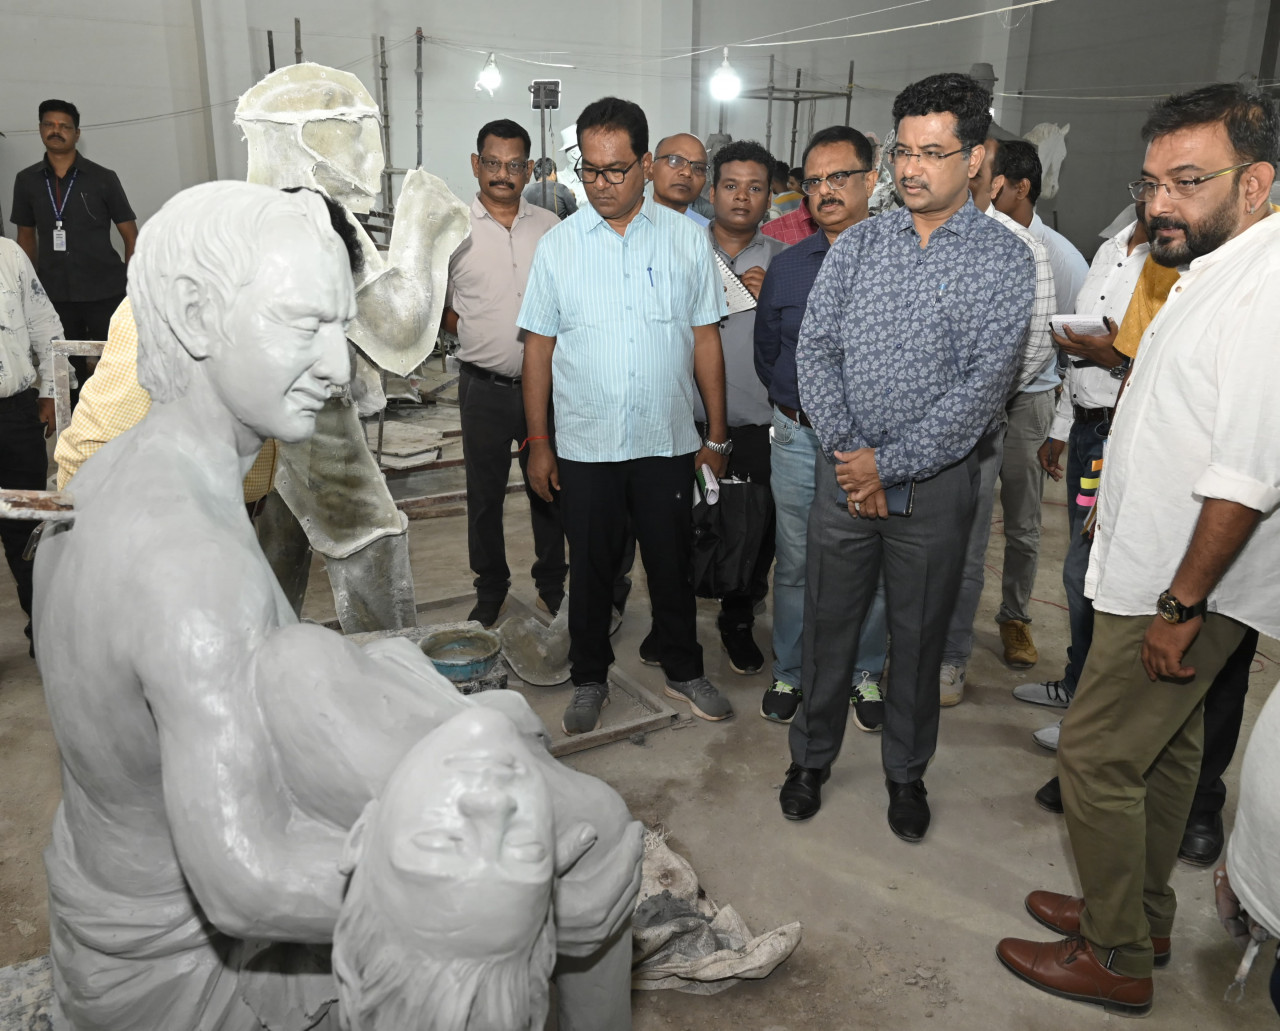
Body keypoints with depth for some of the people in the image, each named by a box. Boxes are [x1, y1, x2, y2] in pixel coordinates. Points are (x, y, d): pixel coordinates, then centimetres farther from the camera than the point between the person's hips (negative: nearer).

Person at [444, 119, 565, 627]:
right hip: (485, 388, -1)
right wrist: (479, 336, -9)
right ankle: (491, 586, 28)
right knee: (485, 493, 10)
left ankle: (552, 581, 30)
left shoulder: (550, 226, 5)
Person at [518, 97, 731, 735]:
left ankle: (683, 670, 34)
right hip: (584, 444, 0)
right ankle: (589, 680, 31)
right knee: (590, 568, 12)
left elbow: (706, 340, 3)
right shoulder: (557, 245, 0)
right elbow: (539, 346, 3)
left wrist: (717, 436, 3)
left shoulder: (687, 239, 1)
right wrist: (538, 441, 0)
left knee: (672, 563, 13)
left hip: (669, 442, 0)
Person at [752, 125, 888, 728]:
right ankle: (788, 673, 27)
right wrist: (800, 407, 8)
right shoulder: (786, 268, 6)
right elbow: (766, 356, 16)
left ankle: (866, 674, 30)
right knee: (794, 565, 10)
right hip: (800, 440, 2)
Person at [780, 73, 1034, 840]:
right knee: (828, 625, 12)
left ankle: (908, 774, 32)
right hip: (846, 473, 3)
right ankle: (812, 758, 32)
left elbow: (983, 387, -13)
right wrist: (848, 451, -13)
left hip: (934, 483, -2)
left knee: (919, 637, 11)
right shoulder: (859, 242, 5)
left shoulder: (1004, 260, -5)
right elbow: (816, 346, -1)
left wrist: (888, 466, -16)